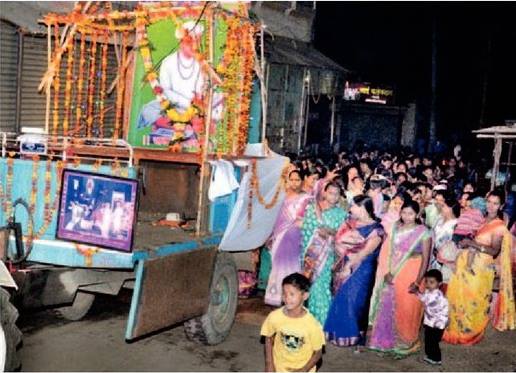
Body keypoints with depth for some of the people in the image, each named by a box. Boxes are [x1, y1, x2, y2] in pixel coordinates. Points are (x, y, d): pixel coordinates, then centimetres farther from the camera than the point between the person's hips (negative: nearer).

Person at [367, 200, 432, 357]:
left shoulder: (422, 232, -7)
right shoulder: (395, 229, 5)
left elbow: (425, 259, -9)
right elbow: (387, 252, 4)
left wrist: (418, 282, -15)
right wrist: (387, 272, -11)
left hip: (410, 276, -4)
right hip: (393, 276, 4)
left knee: (406, 310, 2)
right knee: (387, 308, 8)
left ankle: (404, 344, 19)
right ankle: (385, 342, 24)